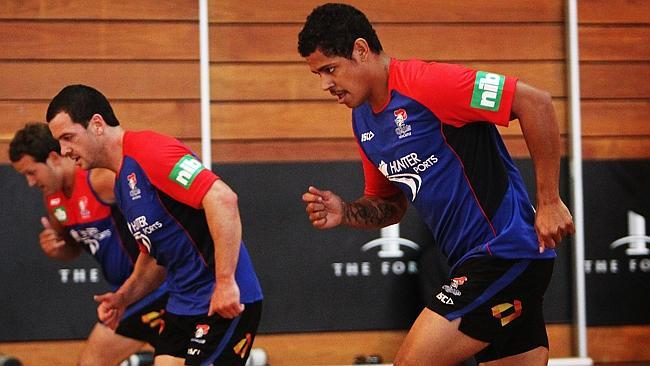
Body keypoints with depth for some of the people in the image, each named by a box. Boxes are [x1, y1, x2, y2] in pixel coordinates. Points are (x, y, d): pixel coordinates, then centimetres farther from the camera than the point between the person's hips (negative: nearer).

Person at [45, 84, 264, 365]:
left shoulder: (149, 151, -15)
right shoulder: (122, 184, 17)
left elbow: (222, 198, -26)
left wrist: (225, 281, -27)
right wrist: (123, 298, 10)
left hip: (224, 305, -9)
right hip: (182, 307, 10)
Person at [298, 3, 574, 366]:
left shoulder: (423, 83, -16)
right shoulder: (364, 121, 12)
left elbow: (535, 101, -19)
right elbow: (391, 205, 24)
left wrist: (549, 201, -17)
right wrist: (344, 212, 2)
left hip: (506, 251, -9)